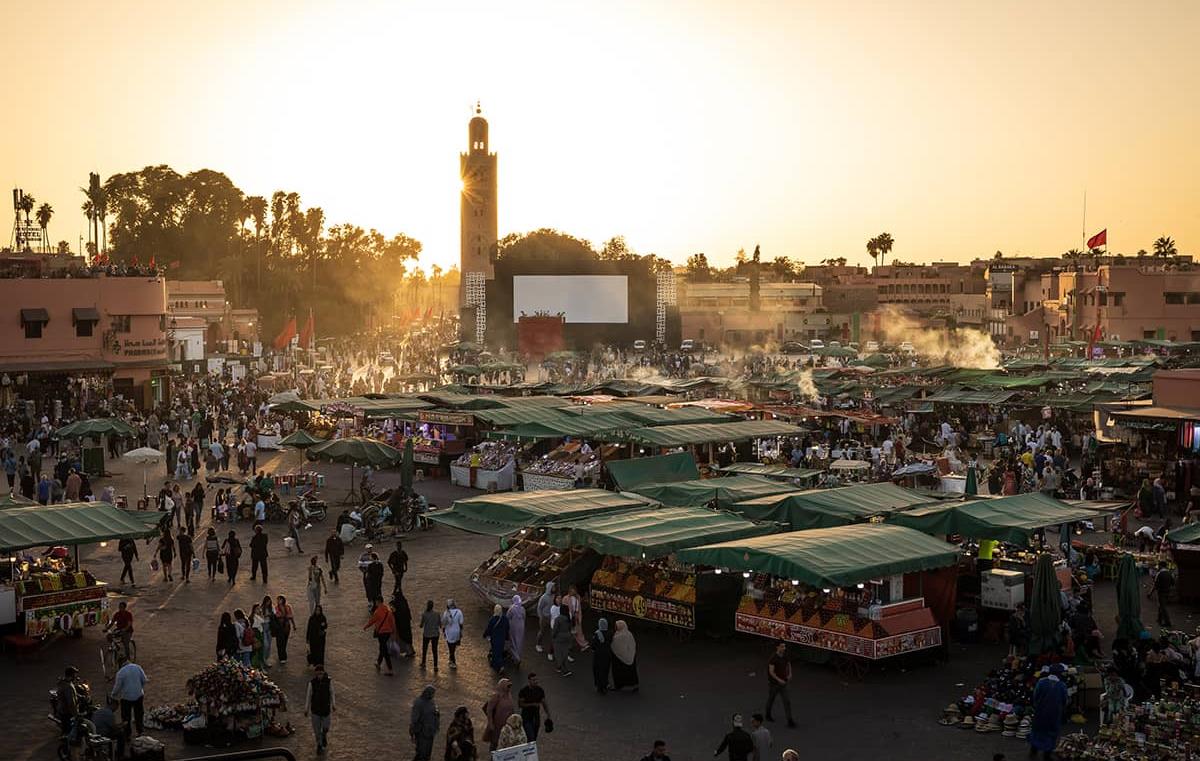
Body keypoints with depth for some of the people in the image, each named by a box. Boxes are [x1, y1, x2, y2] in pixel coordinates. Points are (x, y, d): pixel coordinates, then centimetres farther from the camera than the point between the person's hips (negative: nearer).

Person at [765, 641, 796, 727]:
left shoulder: (785, 657, -3)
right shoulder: (773, 658, -21)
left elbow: (788, 664, 17)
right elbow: (771, 672, -23)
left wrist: (789, 674, 1)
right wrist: (779, 680, -31)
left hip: (783, 683, 4)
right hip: (773, 683, -4)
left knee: (787, 701, -4)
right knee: (771, 700, 15)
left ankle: (790, 721, -5)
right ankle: (768, 715, 39)